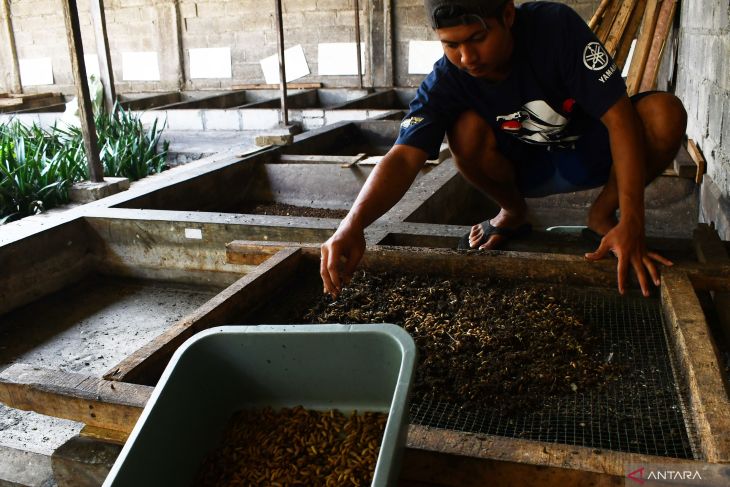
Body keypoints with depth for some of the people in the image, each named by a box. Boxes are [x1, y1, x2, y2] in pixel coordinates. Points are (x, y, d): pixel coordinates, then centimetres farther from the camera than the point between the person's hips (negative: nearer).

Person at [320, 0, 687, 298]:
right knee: (466, 130, -30)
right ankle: (513, 214, 1)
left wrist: (631, 225, -39)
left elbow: (620, 118, -31)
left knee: (665, 112, -30)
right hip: (525, 168, 1)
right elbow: (404, 157, -34)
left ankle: (602, 214, -4)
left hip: (591, 152, -1)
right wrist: (353, 225, -54)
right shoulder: (446, 81, -23)